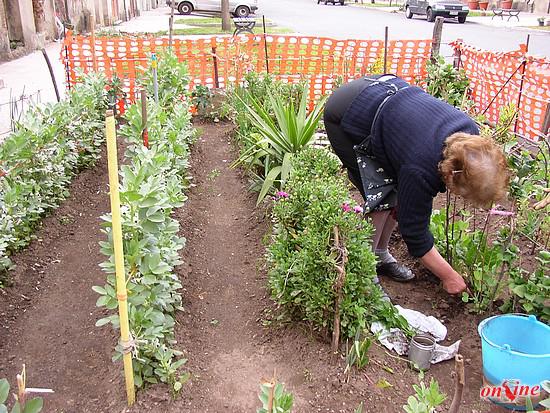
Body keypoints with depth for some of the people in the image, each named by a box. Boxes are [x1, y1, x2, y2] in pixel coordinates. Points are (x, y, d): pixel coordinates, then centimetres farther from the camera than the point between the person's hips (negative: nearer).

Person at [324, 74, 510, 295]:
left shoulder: (470, 133, -16)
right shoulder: (420, 171, -34)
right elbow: (415, 232, -19)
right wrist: (449, 276, -9)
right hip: (345, 117, -8)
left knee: (401, 192, 4)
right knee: (382, 198, -14)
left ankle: (380, 256, 22)